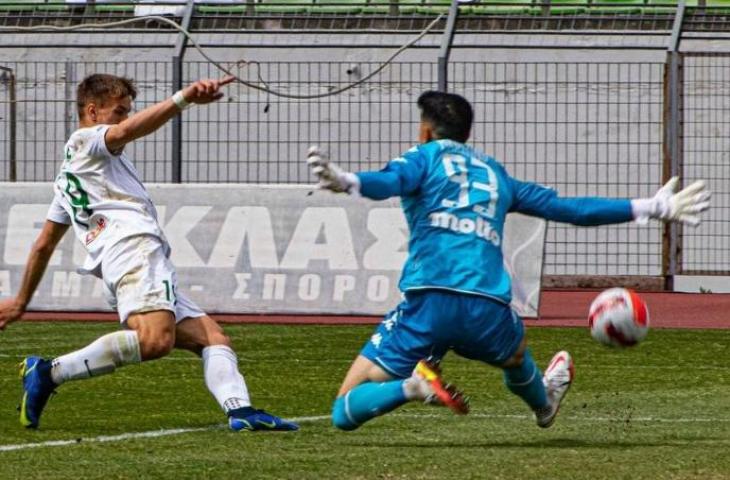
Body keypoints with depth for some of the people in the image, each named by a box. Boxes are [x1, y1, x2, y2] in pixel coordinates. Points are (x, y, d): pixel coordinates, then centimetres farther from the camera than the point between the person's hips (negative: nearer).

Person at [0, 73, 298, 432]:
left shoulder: (67, 176, 36)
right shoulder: (85, 141, 10)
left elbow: (44, 244, 39)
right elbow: (128, 130, -13)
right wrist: (184, 99, -27)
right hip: (134, 245, -10)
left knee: (212, 337, 2)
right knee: (155, 340, -33)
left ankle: (239, 409, -22)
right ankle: (48, 373, -28)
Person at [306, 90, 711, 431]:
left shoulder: (425, 157, 13)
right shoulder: (495, 173, 25)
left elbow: (390, 182, -12)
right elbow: (567, 208, 29)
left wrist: (346, 182, -34)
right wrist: (650, 209, 40)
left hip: (429, 305, -4)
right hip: (489, 313, 4)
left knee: (345, 411, 0)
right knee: (515, 350, 43)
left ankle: (414, 385, -24)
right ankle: (543, 404, 67)